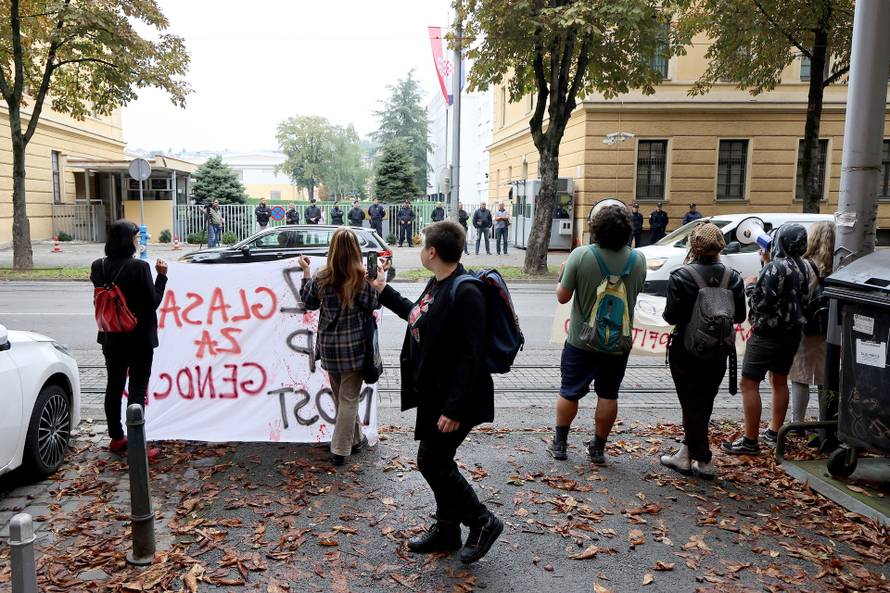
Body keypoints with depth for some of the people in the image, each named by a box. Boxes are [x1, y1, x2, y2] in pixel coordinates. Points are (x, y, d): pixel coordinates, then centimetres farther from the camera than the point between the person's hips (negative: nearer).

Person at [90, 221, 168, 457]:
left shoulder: (99, 267, -1)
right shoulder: (140, 267, -18)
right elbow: (153, 303, -13)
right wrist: (161, 276, -6)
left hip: (111, 338, 6)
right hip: (139, 338, -6)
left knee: (114, 386, 17)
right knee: (137, 390, 1)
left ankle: (116, 438, 29)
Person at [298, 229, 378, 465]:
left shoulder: (321, 279, -6)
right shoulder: (362, 279, -14)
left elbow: (309, 302, 10)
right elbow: (373, 306, -4)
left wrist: (305, 272, 15)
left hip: (329, 347, 3)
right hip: (354, 346, -3)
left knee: (340, 397, 19)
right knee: (349, 397, 7)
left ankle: (355, 439, 34)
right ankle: (340, 450, 10)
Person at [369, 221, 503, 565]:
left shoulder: (465, 292, -24)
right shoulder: (436, 283, 6)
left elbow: (471, 357, -26)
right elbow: (418, 316, 27)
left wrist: (454, 409, -26)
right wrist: (384, 292, 33)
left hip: (454, 398, -10)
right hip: (434, 394, 10)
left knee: (431, 462, -1)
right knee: (437, 462, 17)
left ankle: (482, 522, 16)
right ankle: (446, 531, 34)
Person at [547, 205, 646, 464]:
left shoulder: (580, 255, -17)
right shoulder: (638, 259, -8)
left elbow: (562, 297, -11)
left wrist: (562, 275, 6)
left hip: (582, 339, -2)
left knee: (569, 392, 13)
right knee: (608, 395, 13)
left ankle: (559, 443, 23)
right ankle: (598, 449, 22)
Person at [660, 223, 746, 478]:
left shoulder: (680, 276, -15)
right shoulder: (733, 277, -3)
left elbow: (671, 315, -17)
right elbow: (740, 316, 0)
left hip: (686, 350, -4)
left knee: (692, 405, 7)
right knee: (704, 404, 14)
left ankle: (703, 461, 13)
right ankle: (685, 455, 22)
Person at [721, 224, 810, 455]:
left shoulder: (775, 267, -19)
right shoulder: (802, 267, 6)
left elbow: (760, 303, -24)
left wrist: (751, 286, -3)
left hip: (768, 334, -9)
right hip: (791, 333, 9)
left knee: (749, 383, -7)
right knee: (780, 380, 20)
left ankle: (750, 441, -7)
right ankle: (775, 431, 31)